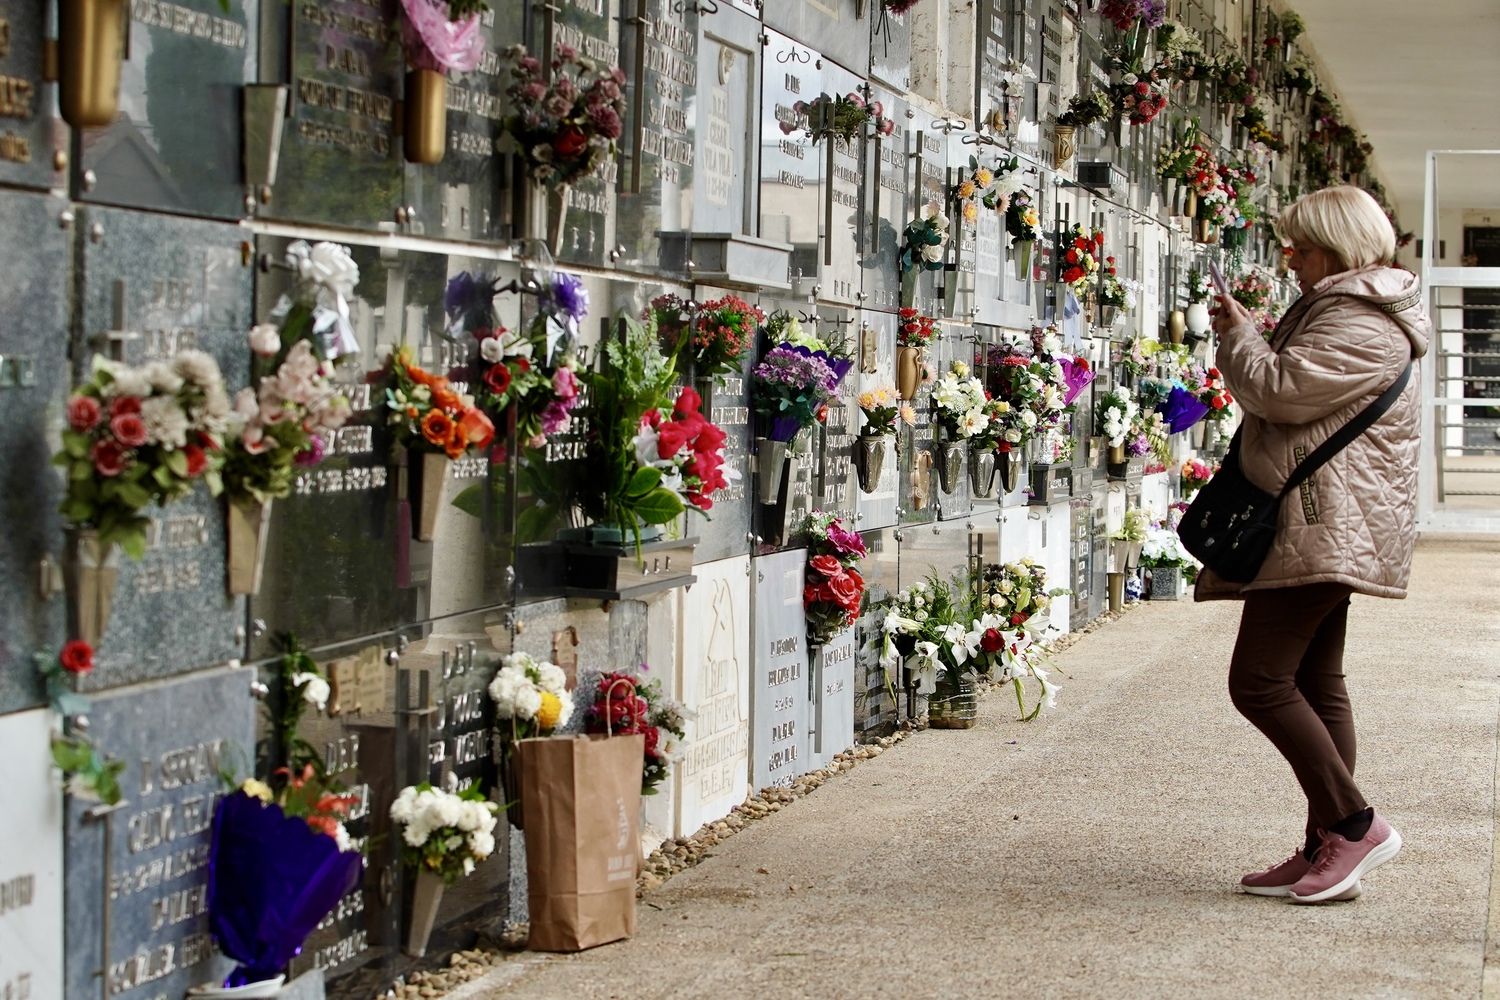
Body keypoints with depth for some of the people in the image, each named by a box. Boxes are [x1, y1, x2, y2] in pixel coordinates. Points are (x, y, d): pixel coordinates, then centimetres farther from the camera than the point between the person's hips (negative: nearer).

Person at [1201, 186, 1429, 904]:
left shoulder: (1361, 325, -14)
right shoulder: (1340, 309, 22)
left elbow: (1279, 390, -20)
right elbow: (1295, 394, 25)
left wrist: (1236, 334, -4)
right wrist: (1249, 337, 10)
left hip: (1325, 530, -12)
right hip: (1329, 530, 12)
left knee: (1260, 681, -13)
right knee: (1314, 685, 10)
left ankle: (1355, 825, -8)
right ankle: (1327, 851, 13)